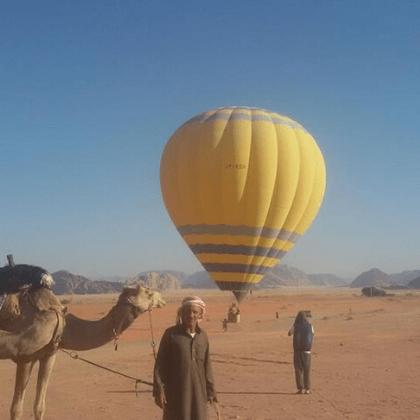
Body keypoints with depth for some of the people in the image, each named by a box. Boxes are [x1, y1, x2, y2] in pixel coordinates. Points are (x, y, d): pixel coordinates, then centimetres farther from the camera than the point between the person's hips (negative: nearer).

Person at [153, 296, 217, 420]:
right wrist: (158, 391, -10)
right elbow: (160, 364, -6)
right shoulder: (171, 334, -7)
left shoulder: (202, 335, 5)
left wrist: (210, 390, 13)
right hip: (175, 391, -4)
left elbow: (206, 364, 11)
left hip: (198, 391, 4)